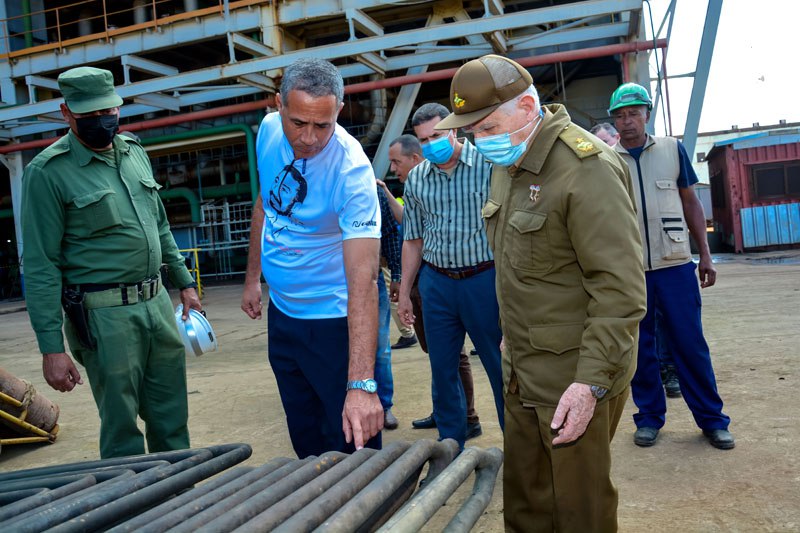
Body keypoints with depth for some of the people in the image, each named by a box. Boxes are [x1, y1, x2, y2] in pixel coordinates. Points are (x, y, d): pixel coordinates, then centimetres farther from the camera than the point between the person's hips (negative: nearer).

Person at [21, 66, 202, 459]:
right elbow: (40, 266, -10)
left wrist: (184, 282, 18)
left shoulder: (135, 152, 10)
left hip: (157, 302, 6)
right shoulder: (47, 172, -8)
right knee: (122, 430, 5)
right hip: (104, 316, -6)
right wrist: (51, 347, -12)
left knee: (172, 419, 15)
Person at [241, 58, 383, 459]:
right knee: (305, 440, 20)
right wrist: (253, 277, 11)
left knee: (351, 444, 4)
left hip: (333, 320, -6)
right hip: (281, 312, 6)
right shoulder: (269, 131, -7)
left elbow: (363, 279, -35)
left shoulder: (352, 170, -28)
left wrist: (362, 384, -41)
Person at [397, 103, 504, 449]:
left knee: (501, 367, 5)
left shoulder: (488, 164, -6)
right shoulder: (415, 179, 7)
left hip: (485, 278, -4)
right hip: (436, 282, 4)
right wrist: (404, 292, 13)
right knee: (442, 370, 11)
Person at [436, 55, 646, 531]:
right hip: (524, 373, 8)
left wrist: (592, 382, -24)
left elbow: (620, 288, -22)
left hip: (577, 381, -8)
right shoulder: (508, 162, 9)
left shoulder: (587, 168, -20)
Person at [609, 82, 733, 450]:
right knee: (639, 348, 8)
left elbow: (690, 203, 9)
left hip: (675, 266, 0)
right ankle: (649, 417, 21)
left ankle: (711, 417, 18)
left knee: (690, 343, 5)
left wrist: (705, 254, 5)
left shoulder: (673, 150, 5)